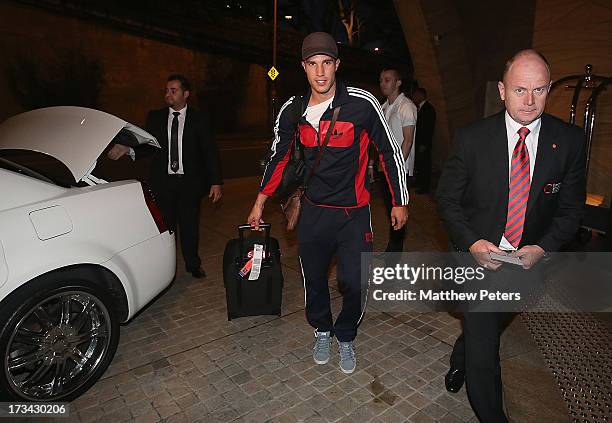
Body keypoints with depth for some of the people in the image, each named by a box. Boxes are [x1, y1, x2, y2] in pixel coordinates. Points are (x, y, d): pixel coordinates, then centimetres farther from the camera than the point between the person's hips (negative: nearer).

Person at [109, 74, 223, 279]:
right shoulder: (155, 117, 9)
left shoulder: (199, 119, 2)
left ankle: (193, 264, 27)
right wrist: (127, 149, -17)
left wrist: (216, 182, -8)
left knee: (190, 225, 7)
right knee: (165, 225, 7)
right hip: (163, 182, 2)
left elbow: (210, 152, -1)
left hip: (189, 183, -1)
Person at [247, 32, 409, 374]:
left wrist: (400, 201, 0)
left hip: (354, 213, -3)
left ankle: (346, 337, 30)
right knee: (314, 279, 15)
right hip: (314, 211, 3)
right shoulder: (293, 111, -1)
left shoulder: (362, 104, -14)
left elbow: (390, 151, -4)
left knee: (355, 284, -1)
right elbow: (279, 157, 13)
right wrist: (260, 201, 14)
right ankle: (322, 331, 43)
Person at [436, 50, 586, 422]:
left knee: (486, 326, 25)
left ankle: (460, 360, 57)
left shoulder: (570, 141, -7)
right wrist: (472, 242, -19)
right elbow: (447, 198, -6)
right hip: (480, 256, -3)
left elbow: (571, 208, 0)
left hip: (528, 261, 3)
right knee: (484, 348, 1)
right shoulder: (472, 138, -13)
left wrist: (543, 248, -16)